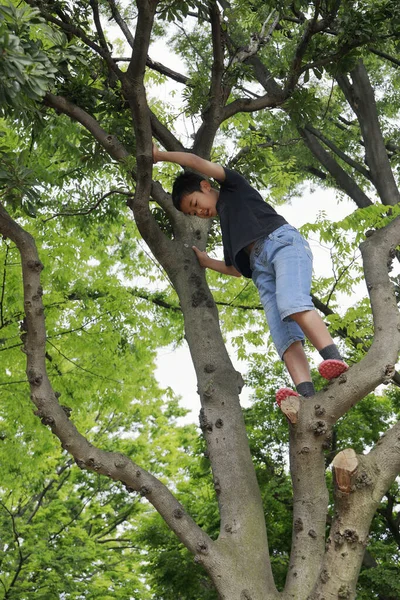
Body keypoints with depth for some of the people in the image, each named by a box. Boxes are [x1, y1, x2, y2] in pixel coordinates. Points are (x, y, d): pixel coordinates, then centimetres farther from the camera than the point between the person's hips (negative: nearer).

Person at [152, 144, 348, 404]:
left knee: (292, 304, -35)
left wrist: (160, 155, 21)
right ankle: (308, 397, -42)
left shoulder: (234, 188, 19)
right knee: (283, 334, -20)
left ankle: (337, 363, -47)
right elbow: (238, 269, 39)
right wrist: (206, 262, 43)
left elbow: (195, 161, 9)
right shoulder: (227, 225, 36)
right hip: (260, 267, 7)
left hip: (282, 241, -7)